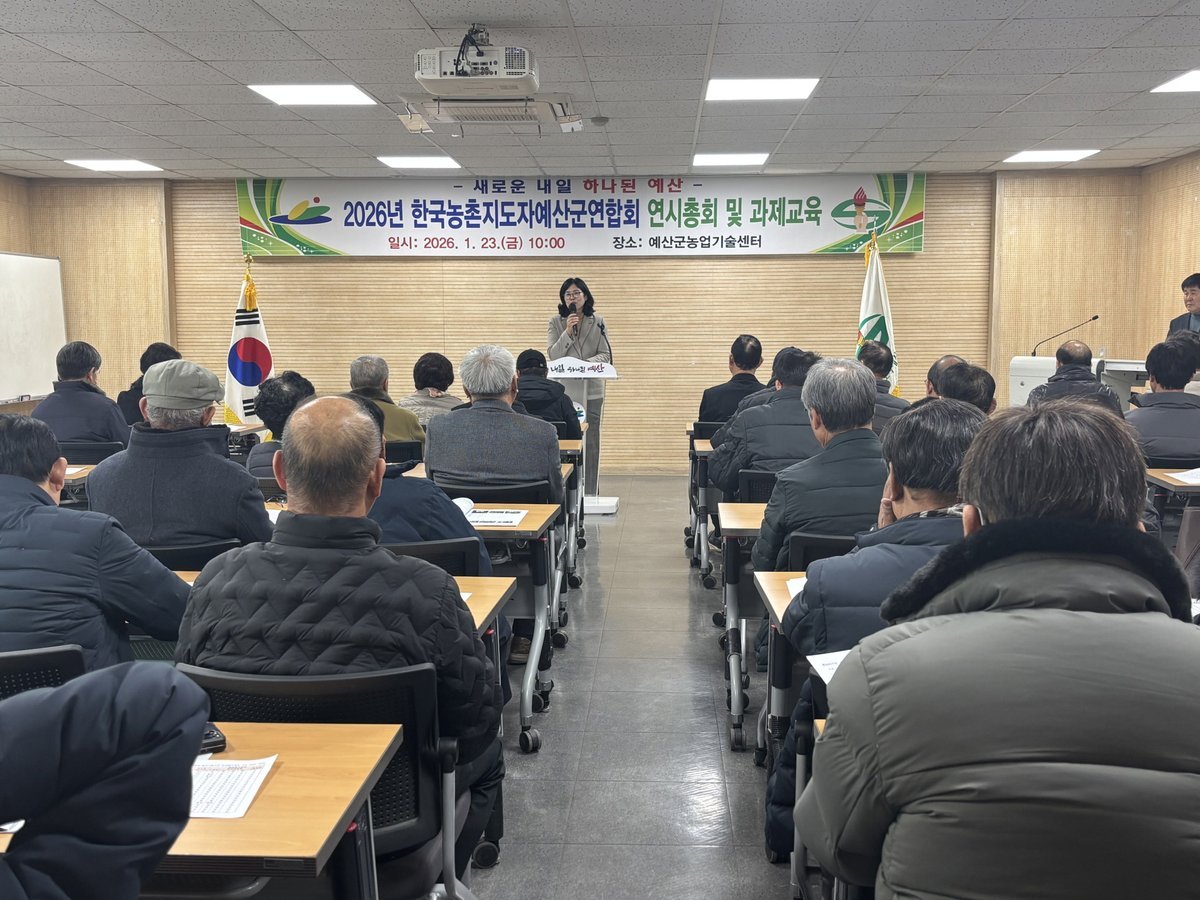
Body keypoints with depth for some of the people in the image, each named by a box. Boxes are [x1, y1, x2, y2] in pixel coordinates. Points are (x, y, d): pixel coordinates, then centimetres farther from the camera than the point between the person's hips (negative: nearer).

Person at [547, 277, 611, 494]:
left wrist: (587, 363, -17)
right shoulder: (555, 323, 5)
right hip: (564, 391, -1)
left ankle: (589, 494, 7)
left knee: (591, 444, 2)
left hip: (592, 391, 1)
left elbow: (606, 355, 1)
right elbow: (553, 354, -4)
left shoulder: (598, 322, 6)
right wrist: (568, 332, -16)